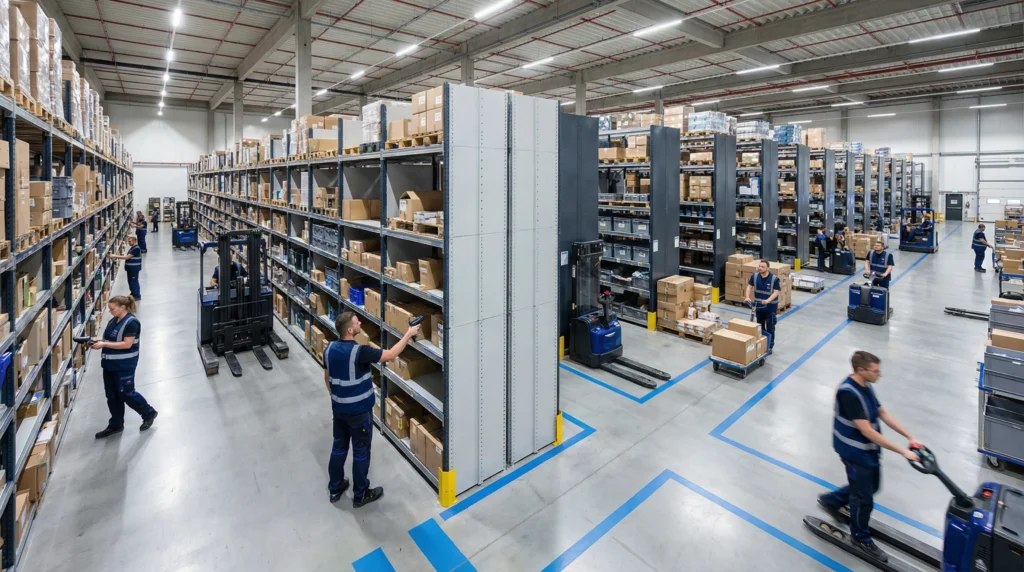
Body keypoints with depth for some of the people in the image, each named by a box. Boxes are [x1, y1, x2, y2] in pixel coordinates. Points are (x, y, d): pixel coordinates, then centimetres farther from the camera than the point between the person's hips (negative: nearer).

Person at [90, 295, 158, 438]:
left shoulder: (131, 322, -18)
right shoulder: (113, 321, 10)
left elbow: (127, 344, -22)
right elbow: (111, 339, 17)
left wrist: (104, 344, -23)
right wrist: (98, 340, -1)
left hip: (124, 365, -9)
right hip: (110, 364, 9)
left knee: (126, 393, 0)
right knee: (112, 396, 13)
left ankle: (149, 413, 19)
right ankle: (116, 425, 24)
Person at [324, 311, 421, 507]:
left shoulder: (329, 349, -4)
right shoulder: (359, 351, -28)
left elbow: (327, 377, 9)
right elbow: (391, 355, -21)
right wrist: (408, 334, -11)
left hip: (338, 408, 7)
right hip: (359, 411, -7)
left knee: (339, 447, 21)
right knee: (361, 452, 9)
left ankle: (335, 489, 37)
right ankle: (360, 495, 23)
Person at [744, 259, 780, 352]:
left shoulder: (774, 279, -18)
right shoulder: (755, 276, -5)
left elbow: (776, 292, -20)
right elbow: (749, 286, 1)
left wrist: (768, 300, -34)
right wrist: (747, 297, -16)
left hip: (770, 306, -4)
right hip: (758, 305, 4)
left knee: (770, 327, 3)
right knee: (760, 326, 16)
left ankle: (770, 346, 15)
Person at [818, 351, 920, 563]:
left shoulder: (865, 386, -1)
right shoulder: (849, 393, -32)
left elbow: (884, 414, 8)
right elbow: (867, 431, -30)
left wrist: (910, 437, 3)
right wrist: (903, 451, -26)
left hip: (869, 449, 9)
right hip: (855, 452, -9)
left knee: (871, 486, 26)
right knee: (864, 497, 8)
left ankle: (831, 501, 45)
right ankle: (861, 537, 32)